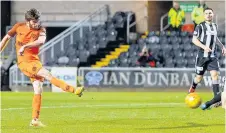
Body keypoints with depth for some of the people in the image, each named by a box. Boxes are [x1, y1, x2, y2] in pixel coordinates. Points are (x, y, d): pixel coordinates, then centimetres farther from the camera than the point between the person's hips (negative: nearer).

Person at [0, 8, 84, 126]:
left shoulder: (41, 29, -3)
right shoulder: (19, 26, -1)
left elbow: (41, 41, -25)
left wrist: (25, 46, -36)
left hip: (35, 61, 3)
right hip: (24, 62, -3)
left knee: (38, 91, -1)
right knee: (47, 75, -21)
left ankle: (35, 120, 5)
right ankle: (74, 90, -26)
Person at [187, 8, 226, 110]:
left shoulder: (215, 26, 11)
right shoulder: (200, 26, -7)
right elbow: (194, 39, -13)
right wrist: (204, 46, -26)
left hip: (212, 56, 4)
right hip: (202, 55, -4)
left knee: (215, 74, -13)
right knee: (199, 77, 4)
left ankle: (217, 96, -19)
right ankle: (192, 88, 35)